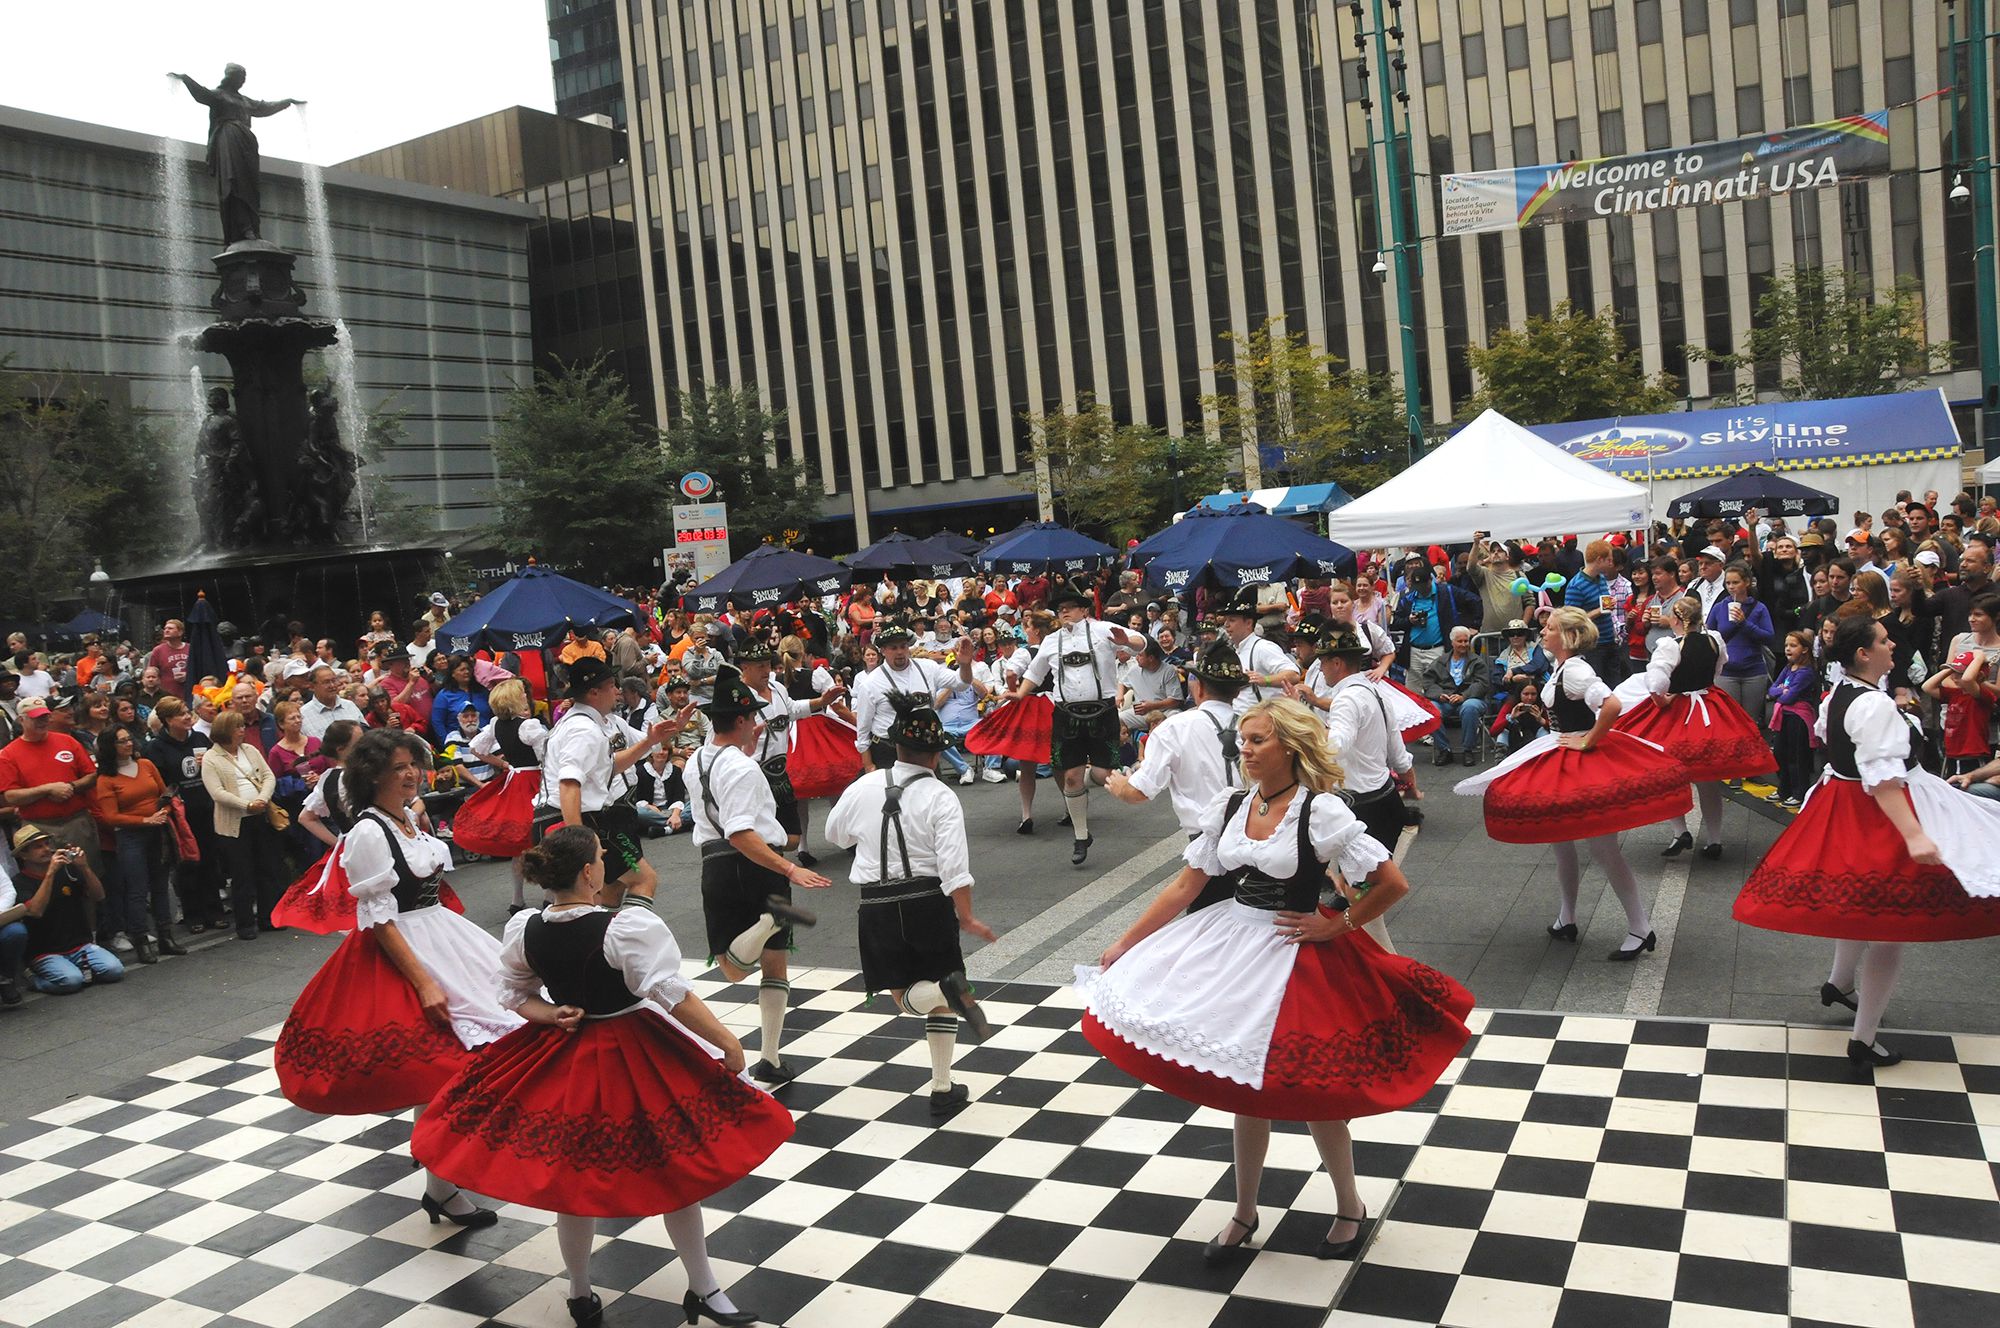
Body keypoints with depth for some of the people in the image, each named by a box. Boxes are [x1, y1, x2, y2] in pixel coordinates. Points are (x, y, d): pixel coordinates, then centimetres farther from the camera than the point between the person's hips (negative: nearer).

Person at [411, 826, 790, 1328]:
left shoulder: (522, 929, -7)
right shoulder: (629, 926, -25)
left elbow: (513, 993, 6)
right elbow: (674, 995, -25)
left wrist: (550, 1016, -5)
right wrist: (726, 1042, -18)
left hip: (562, 1058, 5)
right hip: (632, 1059, -5)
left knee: (572, 1179, 19)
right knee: (675, 1170, 11)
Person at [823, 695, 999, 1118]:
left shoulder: (863, 788, -1)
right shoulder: (941, 798, -10)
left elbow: (835, 834, 16)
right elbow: (954, 867, -17)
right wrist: (967, 918, -12)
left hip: (878, 906, 1)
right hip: (929, 903, -1)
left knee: (906, 994, 12)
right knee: (940, 1003, 15)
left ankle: (947, 988, -22)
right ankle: (942, 1090, 15)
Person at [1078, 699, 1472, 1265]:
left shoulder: (1321, 810, -16)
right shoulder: (1230, 806, -1)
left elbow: (1392, 883, -17)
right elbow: (1185, 886, 4)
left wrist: (1335, 925, -11)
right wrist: (1125, 944, 3)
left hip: (1298, 957, -5)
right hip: (1234, 945, 5)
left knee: (1309, 1088, 7)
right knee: (1246, 1086, 14)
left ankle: (1349, 1207, 33)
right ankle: (1244, 1213, 33)